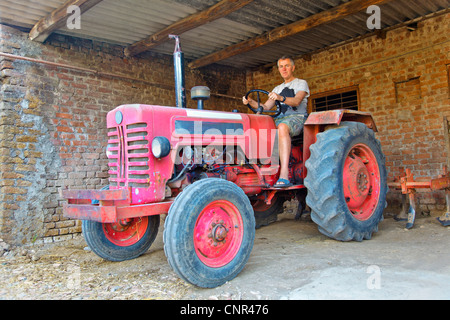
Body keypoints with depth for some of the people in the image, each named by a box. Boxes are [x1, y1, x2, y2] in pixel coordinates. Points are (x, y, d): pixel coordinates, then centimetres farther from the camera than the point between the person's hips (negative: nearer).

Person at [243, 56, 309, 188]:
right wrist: (251, 102, -3)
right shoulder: (277, 88, 27)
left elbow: (296, 101, -12)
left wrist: (281, 98, -31)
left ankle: (284, 176, -50)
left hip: (297, 117, -6)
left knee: (282, 127, -40)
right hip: (279, 119, 6)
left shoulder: (301, 83, 10)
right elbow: (265, 107, 16)